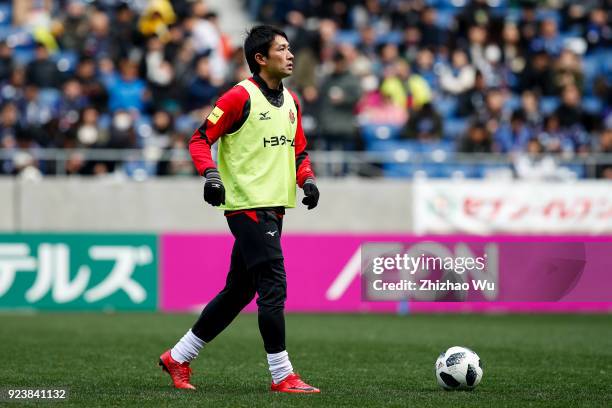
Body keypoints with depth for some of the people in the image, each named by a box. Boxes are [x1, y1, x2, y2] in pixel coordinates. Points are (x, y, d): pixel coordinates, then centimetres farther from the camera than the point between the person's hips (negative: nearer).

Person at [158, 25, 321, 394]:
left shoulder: (291, 101, 14)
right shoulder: (240, 97, -10)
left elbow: (299, 152, 22)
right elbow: (200, 139, -8)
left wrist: (307, 179, 3)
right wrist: (210, 174, -23)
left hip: (274, 208, 9)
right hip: (248, 206, -9)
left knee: (239, 292, 13)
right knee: (273, 288, -11)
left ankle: (178, 358, 24)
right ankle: (282, 376, -6)